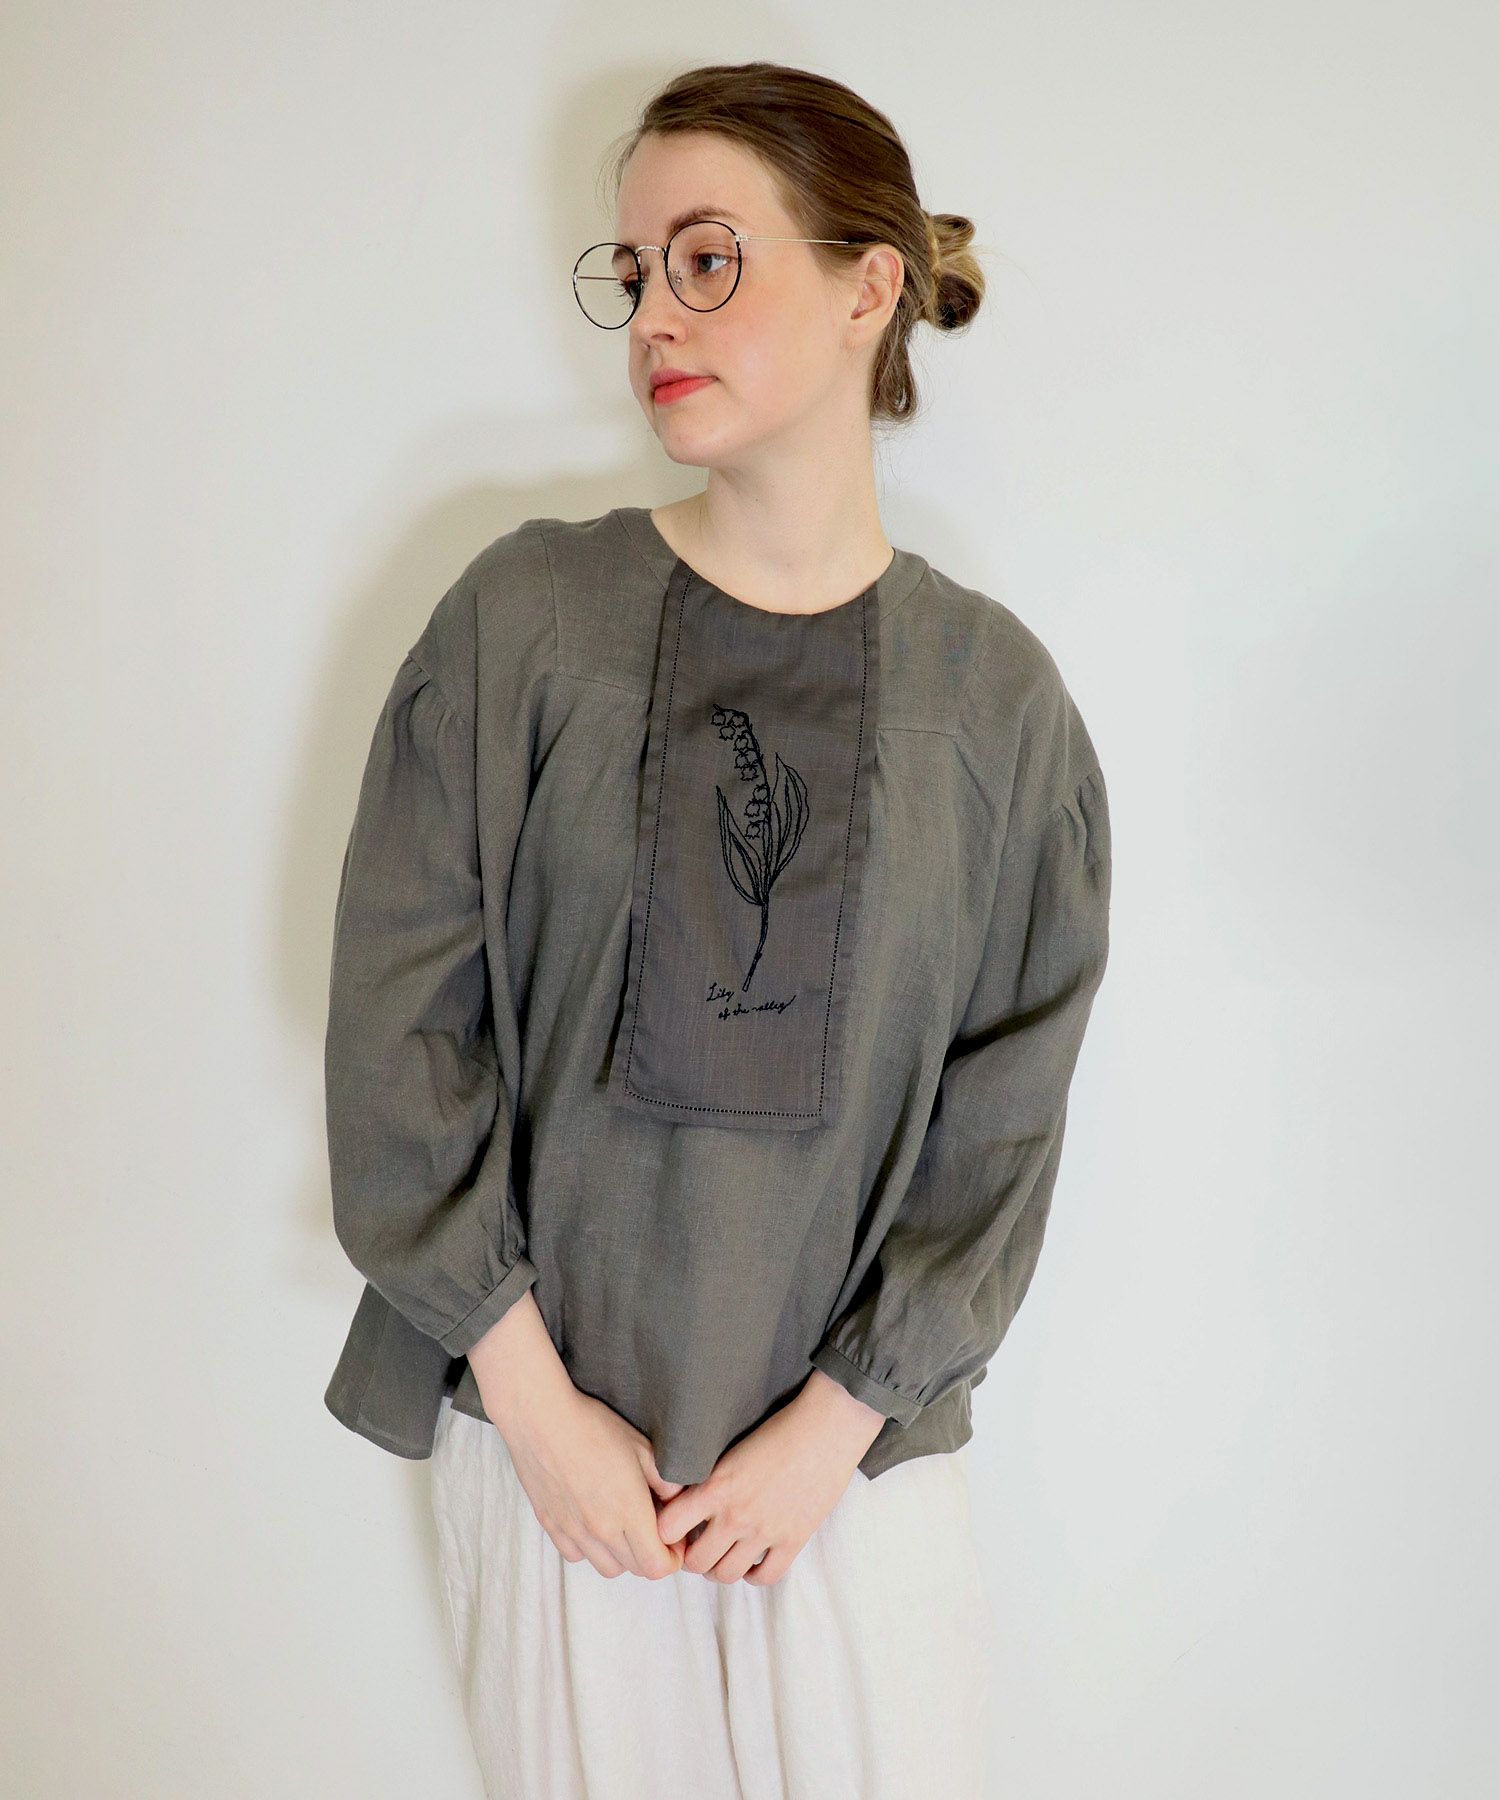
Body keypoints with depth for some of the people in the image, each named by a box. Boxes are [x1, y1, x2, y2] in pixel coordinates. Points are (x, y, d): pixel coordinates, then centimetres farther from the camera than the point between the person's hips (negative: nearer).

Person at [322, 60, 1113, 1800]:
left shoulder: (993, 690, -4)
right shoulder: (524, 614, -6)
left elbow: (1004, 1111, -2)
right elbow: (399, 1017, -6)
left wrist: (837, 1423, -7)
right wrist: (529, 1396, -7)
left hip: (854, 1439, 1)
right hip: (546, 1416, 0)